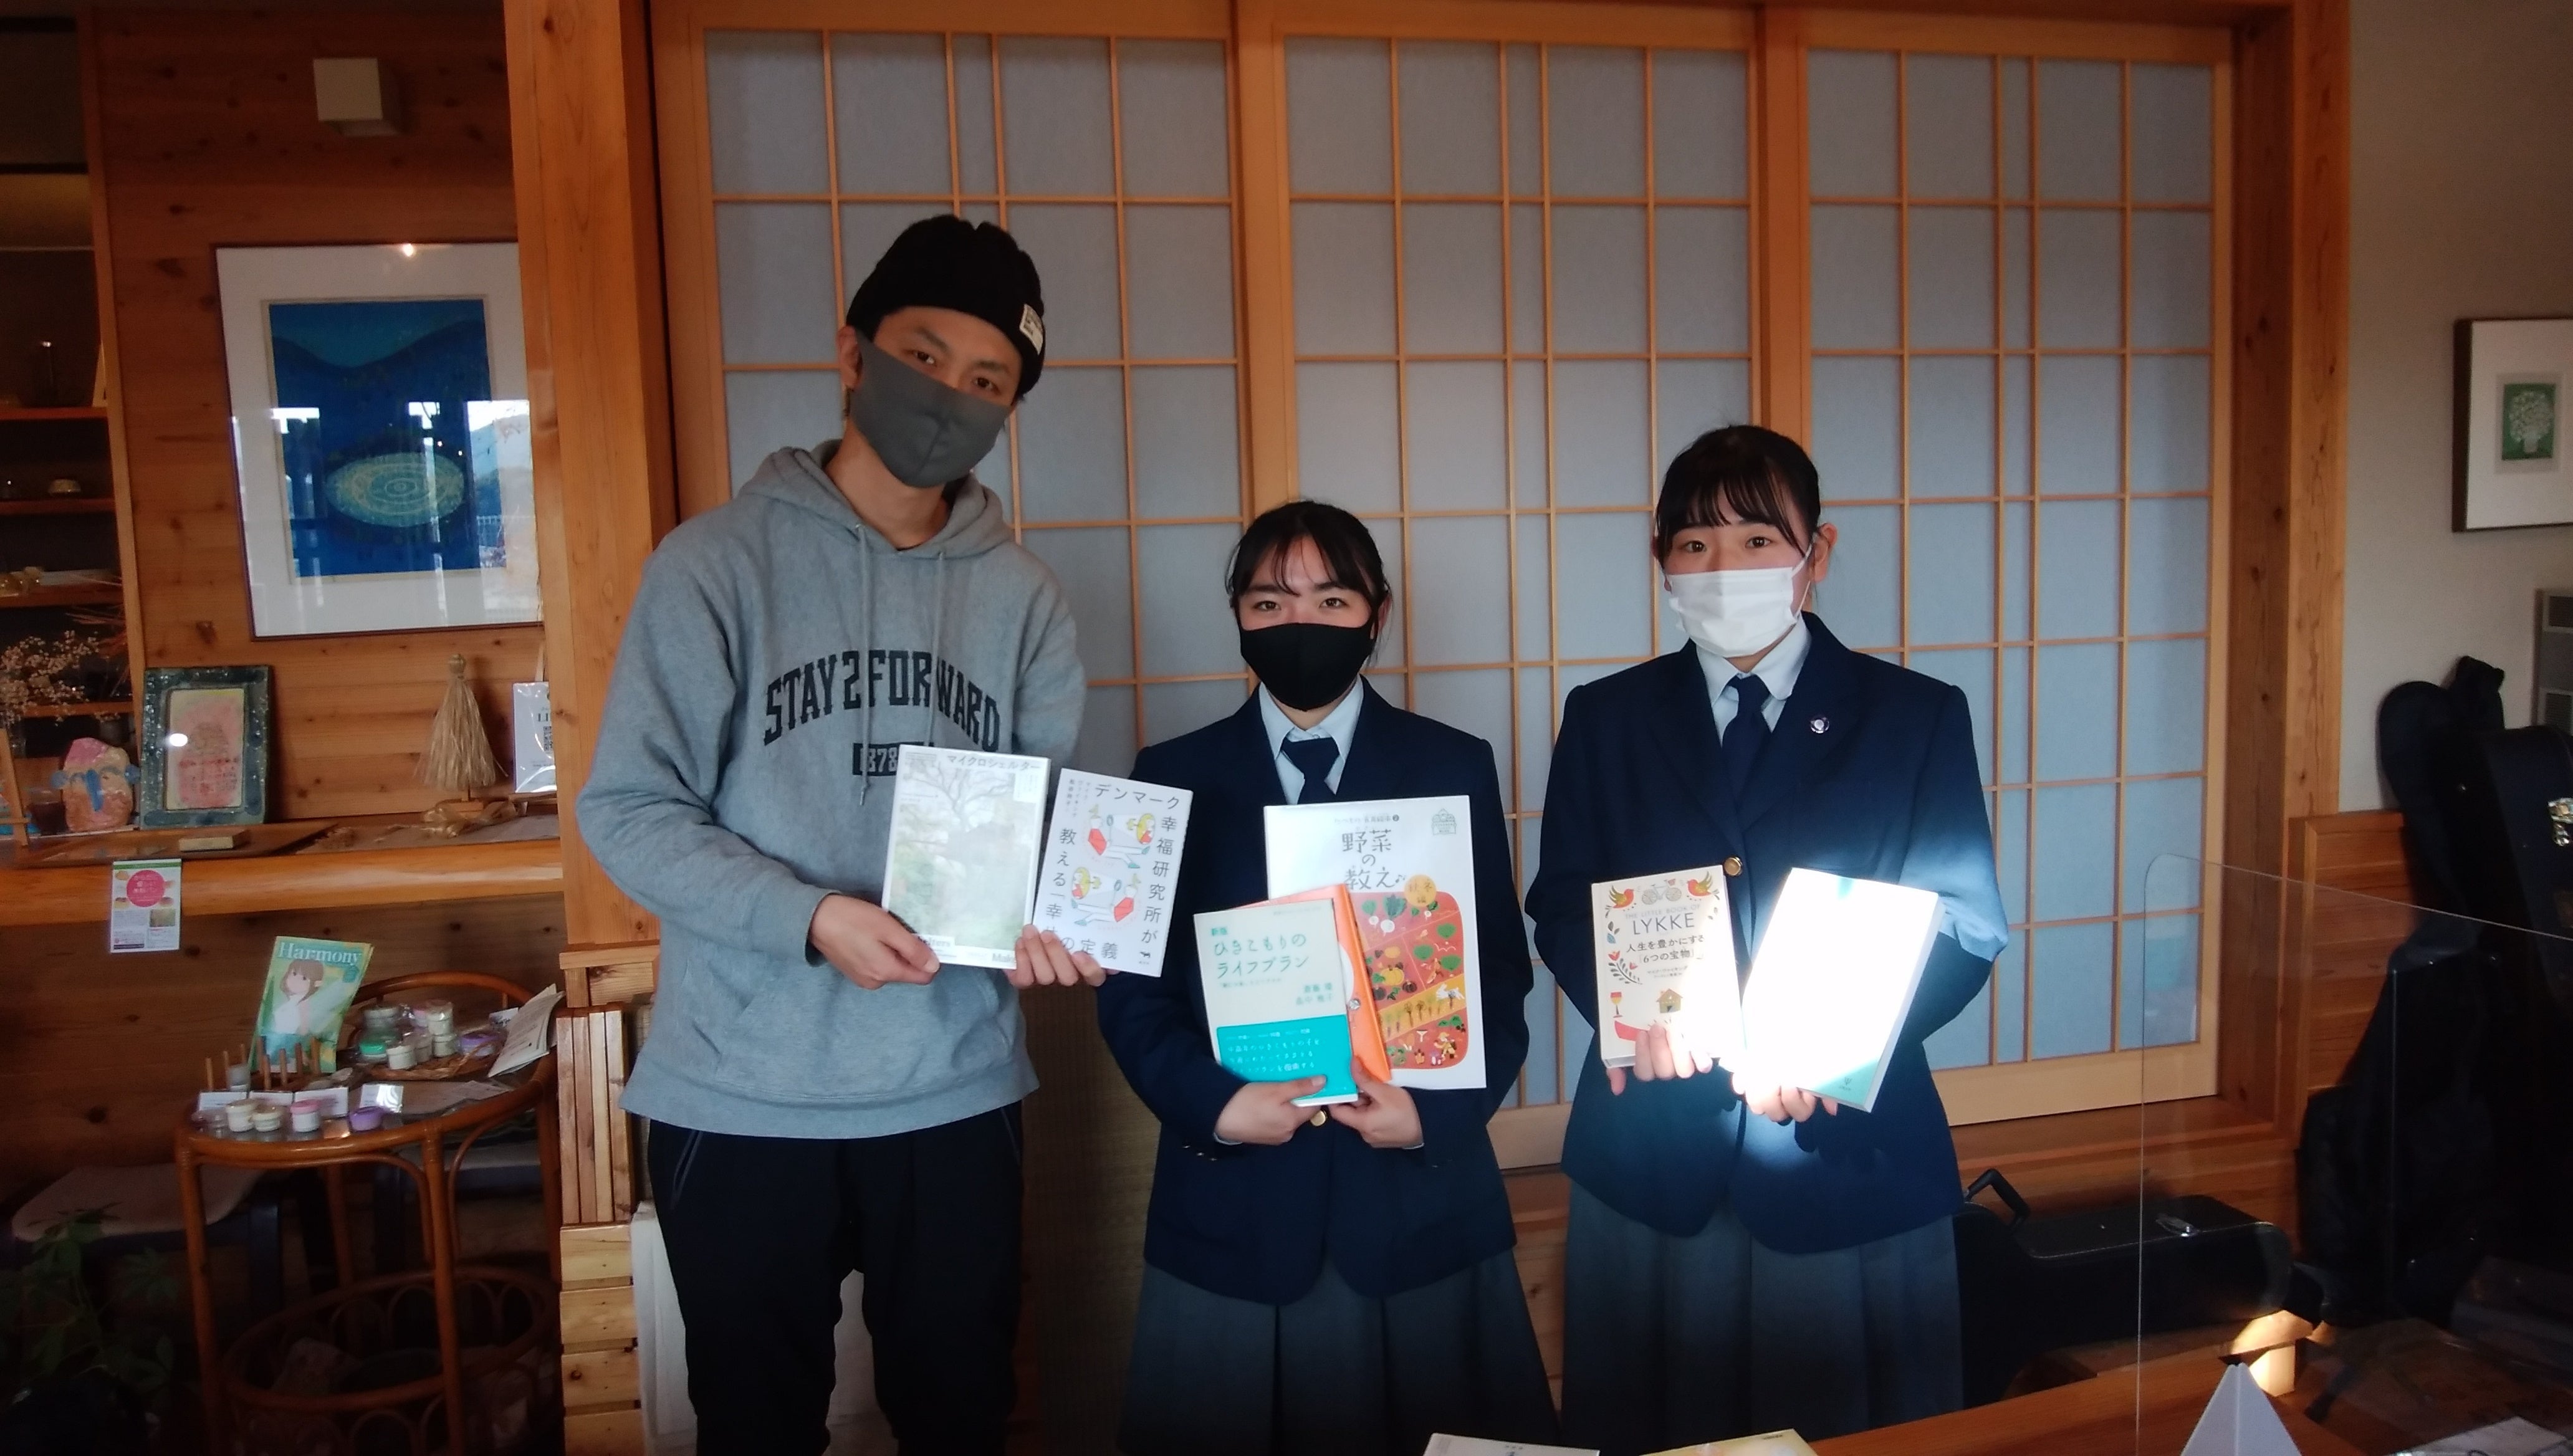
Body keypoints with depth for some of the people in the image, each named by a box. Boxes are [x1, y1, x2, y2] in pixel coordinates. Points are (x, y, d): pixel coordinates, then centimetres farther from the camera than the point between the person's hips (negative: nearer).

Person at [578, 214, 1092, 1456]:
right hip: (741, 1101, -2)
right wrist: (812, 917, -22)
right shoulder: (720, 560, -5)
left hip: (958, 1093, 3)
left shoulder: (1021, 596, 5)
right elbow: (630, 809, -9)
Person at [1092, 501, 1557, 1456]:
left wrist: (1439, 1110, -12)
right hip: (1234, 1203, 0)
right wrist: (1213, 1103, -15)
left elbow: (1500, 973, 3)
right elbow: (1135, 986, 1)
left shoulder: (1454, 768, 5)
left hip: (1421, 1195, 1)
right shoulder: (1174, 777, 4)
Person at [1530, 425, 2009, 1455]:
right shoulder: (1607, 719, 7)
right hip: (1650, 1154, 2)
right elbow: (1562, 907, 5)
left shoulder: (1917, 717, 2)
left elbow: (1964, 929, -2)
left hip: (1850, 1154, -1)